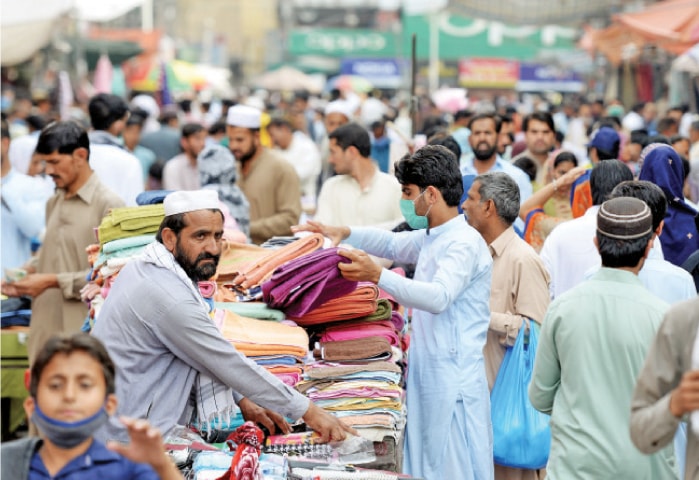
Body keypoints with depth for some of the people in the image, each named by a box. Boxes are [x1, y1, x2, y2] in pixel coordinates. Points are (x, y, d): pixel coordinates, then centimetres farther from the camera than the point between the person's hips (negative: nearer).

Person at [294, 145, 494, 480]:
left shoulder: (464, 242, -15)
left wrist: (378, 276, -39)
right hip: (426, 373, 10)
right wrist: (345, 234, 20)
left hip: (454, 376, -10)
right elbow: (393, 243, 34)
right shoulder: (430, 238, 16)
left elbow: (439, 297, -30)